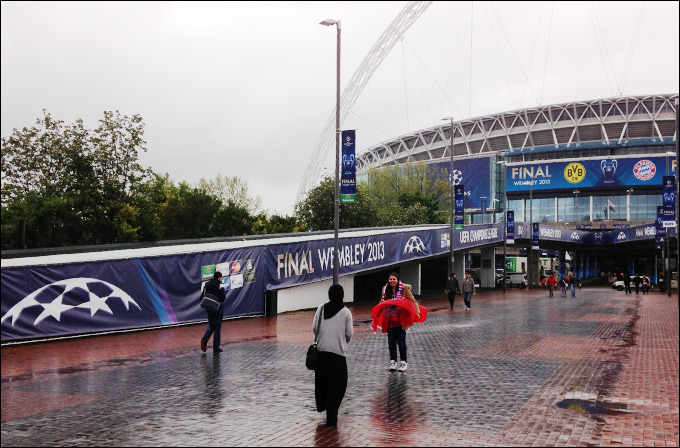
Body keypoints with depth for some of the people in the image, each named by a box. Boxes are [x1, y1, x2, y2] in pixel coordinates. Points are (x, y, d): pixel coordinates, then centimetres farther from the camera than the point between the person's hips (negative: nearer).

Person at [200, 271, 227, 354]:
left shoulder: (207, 284, 5)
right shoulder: (220, 285, -12)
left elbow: (202, 296, 5)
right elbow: (223, 297, -15)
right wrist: (225, 292, 5)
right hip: (218, 309, -5)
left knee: (211, 326, 20)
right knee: (217, 328, 4)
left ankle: (204, 339, -5)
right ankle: (216, 348, 8)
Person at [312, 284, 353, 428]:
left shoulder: (321, 309, 2)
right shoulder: (345, 312, -4)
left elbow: (314, 328, 2)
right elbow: (349, 334, -3)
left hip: (321, 350, 3)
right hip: (338, 351, -3)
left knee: (321, 379, 22)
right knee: (336, 385, 2)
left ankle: (321, 405, 40)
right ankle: (331, 417, -2)